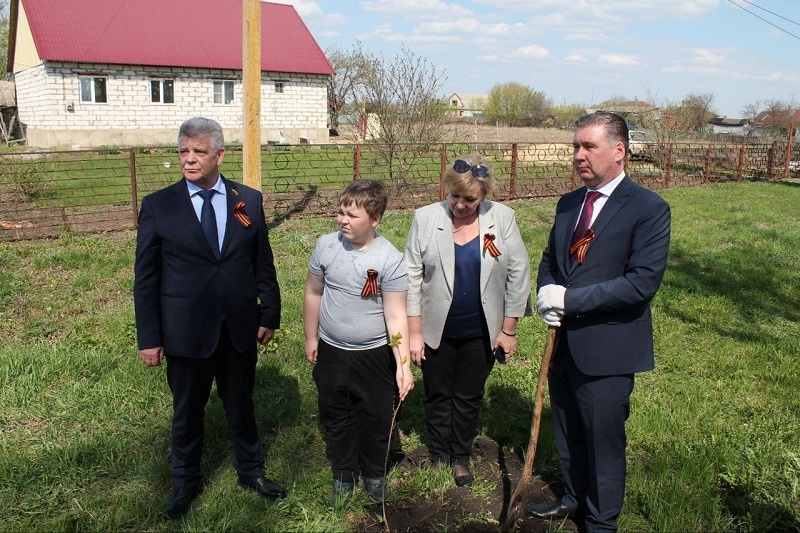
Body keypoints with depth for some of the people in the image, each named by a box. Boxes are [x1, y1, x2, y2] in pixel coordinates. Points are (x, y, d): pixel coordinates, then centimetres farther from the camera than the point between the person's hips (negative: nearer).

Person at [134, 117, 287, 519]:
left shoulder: (249, 201, 0)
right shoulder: (158, 206, -5)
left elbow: (263, 264, 5)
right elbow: (145, 278, -4)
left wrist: (269, 314, 4)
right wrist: (149, 338, -5)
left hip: (239, 330, 1)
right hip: (185, 331, -1)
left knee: (241, 405, 17)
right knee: (187, 411, 16)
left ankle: (250, 470, 40)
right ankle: (185, 482, 39)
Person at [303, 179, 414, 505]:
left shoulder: (390, 260, -18)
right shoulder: (326, 246, -8)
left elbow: (395, 315, -17)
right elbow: (314, 293, 5)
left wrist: (403, 364, -22)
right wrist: (311, 338, 10)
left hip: (375, 355, -3)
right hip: (332, 352, 3)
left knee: (376, 419, 11)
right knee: (336, 418, 16)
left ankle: (374, 475, 37)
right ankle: (343, 477, 38)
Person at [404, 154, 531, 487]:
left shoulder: (502, 218, -8)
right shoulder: (425, 218, -9)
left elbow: (518, 274, -3)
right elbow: (412, 277, -6)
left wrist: (509, 330, -2)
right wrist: (414, 332, -8)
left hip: (481, 332, 1)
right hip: (436, 331, 0)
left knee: (469, 397, 16)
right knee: (438, 396, 16)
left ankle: (461, 457, 37)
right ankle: (439, 456, 37)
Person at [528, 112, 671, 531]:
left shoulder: (649, 209, -14)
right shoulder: (568, 203, 8)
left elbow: (643, 280, -22)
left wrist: (569, 299, -23)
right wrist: (547, 293, -7)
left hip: (607, 348, -6)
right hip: (564, 343, 7)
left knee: (603, 441, 10)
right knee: (567, 433, 22)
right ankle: (574, 498, 46)